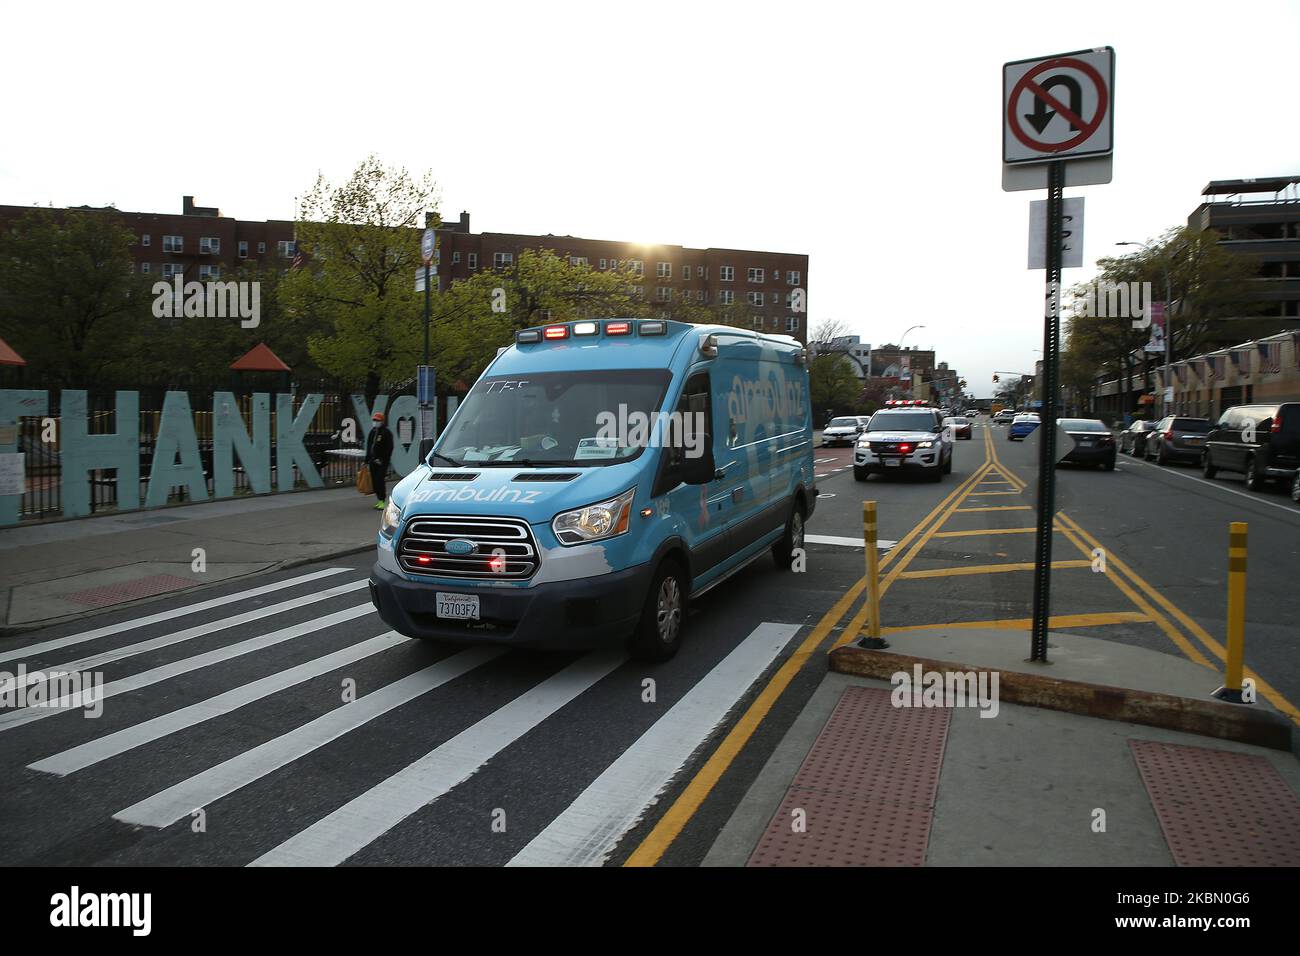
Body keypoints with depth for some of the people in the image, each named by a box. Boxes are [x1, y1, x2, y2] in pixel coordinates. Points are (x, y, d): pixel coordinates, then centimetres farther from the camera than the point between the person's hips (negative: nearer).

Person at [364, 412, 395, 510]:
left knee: (380, 480, -12)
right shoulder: (372, 432, 16)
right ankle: (379, 500, 16)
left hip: (382, 462, -7)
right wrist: (367, 460, 18)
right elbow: (368, 447, 22)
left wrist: (383, 460, -18)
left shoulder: (386, 433, -6)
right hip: (373, 461, 8)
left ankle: (383, 501, -10)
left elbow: (389, 449, -12)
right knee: (374, 481, 8)